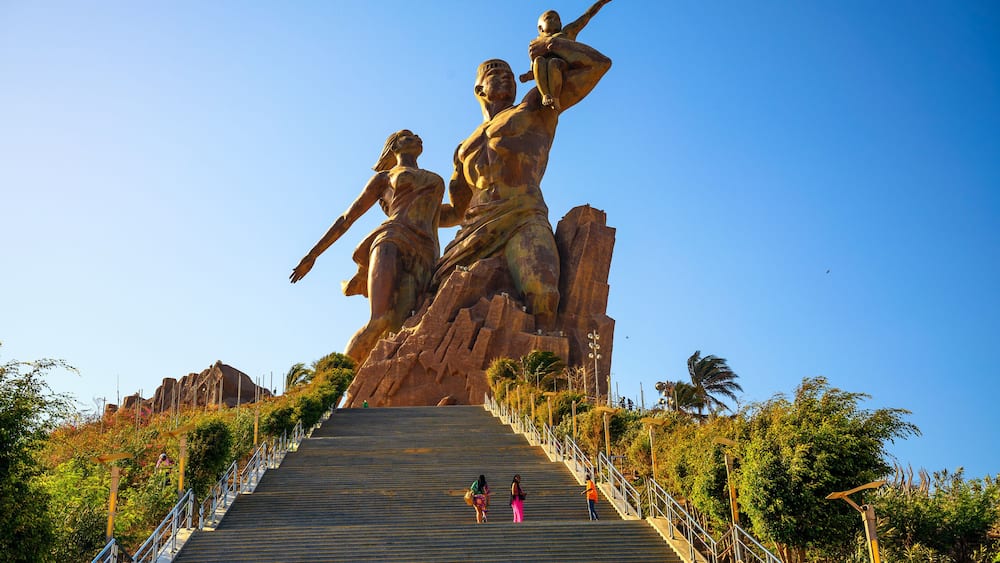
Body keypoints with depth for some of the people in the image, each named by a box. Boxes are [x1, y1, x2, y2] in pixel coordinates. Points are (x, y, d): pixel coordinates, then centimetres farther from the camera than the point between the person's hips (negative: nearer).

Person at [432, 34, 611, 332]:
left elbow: (599, 64, 18)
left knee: (541, 296, -36)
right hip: (473, 236, 6)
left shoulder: (536, 109, 21)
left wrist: (550, 43, 22)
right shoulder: (464, 149, 35)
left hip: (523, 223, -6)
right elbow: (458, 211, 40)